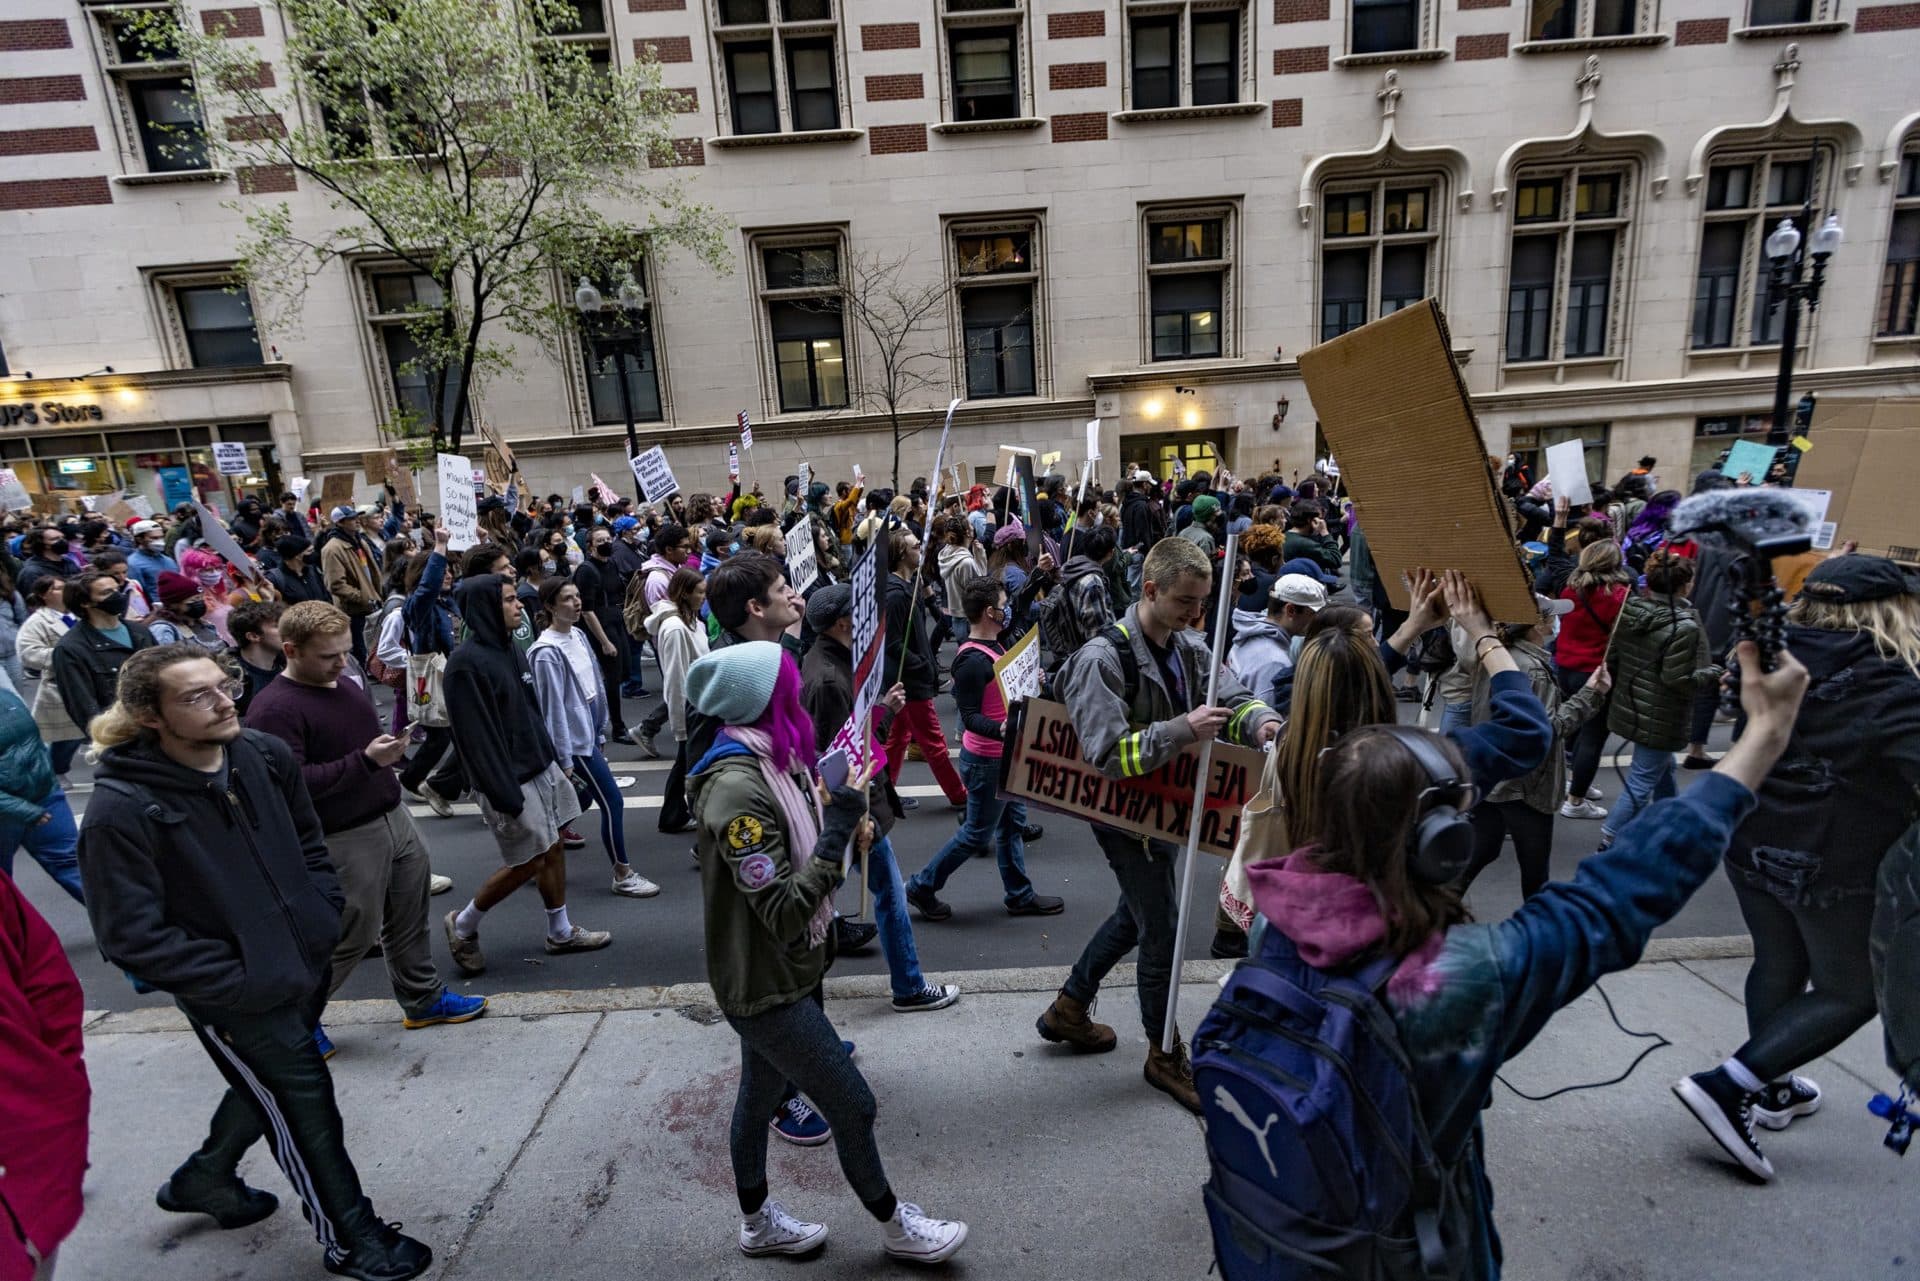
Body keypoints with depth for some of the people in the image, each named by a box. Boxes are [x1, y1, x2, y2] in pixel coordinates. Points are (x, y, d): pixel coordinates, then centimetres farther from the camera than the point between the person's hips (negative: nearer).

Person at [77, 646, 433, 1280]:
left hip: (306, 965, 6)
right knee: (307, 1107, 8)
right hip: (238, 996, -5)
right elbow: (133, 938, -18)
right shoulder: (121, 811, -23)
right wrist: (242, 982, -17)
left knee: (270, 1086, 27)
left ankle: (204, 1177, 55)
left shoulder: (266, 755, -8)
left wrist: (324, 917, 1)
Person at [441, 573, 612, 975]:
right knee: (528, 861, 1)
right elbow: (476, 736, -21)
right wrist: (504, 794, -21)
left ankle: (561, 932, 28)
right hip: (510, 779, -8)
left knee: (553, 848, 14)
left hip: (540, 767, 8)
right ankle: (462, 925, 24)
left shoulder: (510, 647, 8)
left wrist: (553, 759, 15)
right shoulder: (466, 663, -20)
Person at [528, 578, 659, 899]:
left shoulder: (578, 634, 4)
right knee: (613, 803, -2)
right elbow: (553, 708, -19)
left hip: (591, 731, 8)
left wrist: (604, 722, 17)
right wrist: (565, 759, -16)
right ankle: (623, 875, 11)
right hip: (575, 740, -8)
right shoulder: (547, 653, -20)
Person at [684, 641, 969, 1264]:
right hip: (767, 985, -8)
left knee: (759, 1094, 25)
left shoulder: (770, 760, -2)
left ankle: (757, 1222, 47)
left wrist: (843, 825, -8)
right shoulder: (736, 788, -30)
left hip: (778, 973, 8)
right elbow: (785, 914, -28)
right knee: (853, 1105, 8)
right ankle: (894, 1225, 32)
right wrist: (840, 825, -27)